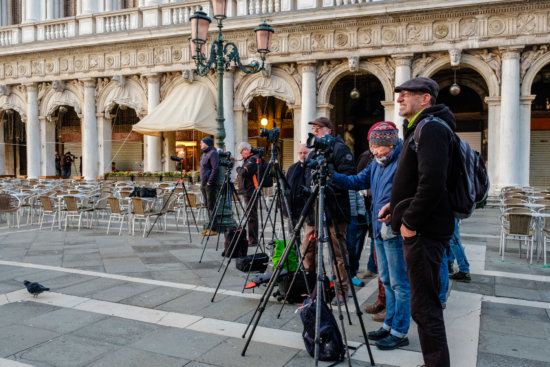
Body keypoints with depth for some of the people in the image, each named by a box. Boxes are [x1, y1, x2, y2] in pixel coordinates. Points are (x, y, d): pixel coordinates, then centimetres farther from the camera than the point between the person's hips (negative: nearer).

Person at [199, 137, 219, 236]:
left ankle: (214, 229, -5)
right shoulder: (204, 154, 18)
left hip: (210, 185, -10)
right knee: (208, 206, 12)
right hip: (204, 185, 10)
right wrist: (202, 183, 18)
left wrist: (210, 182, -21)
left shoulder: (213, 153, -12)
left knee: (212, 206, -8)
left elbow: (215, 169, -22)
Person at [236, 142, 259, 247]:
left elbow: (244, 172, -22)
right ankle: (252, 238, 23)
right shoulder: (247, 159, 19)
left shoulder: (253, 159, -12)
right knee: (250, 215, 15)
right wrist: (239, 175, 5)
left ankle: (253, 240, -5)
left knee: (252, 216, -8)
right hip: (247, 192, 10)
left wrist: (238, 169, -4)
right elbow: (242, 174, 25)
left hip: (251, 192, -10)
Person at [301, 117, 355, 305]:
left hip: (334, 210, -8)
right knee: (306, 249, 9)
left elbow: (348, 177, -16)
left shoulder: (339, 149, -5)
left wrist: (327, 187, -20)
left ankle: (342, 290, 11)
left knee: (338, 252, 0)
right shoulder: (313, 153, 21)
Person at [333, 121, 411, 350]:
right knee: (386, 281, 17)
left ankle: (399, 333, 11)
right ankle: (389, 325, 29)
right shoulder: (377, 164, 14)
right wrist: (331, 176, 2)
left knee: (399, 284, 0)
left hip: (395, 232, -9)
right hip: (380, 230, 9)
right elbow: (356, 182, 14)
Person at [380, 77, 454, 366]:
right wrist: (397, 203, 14)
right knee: (425, 302, 19)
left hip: (424, 231, -11)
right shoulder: (417, 128, 18)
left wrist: (410, 221, -20)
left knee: (424, 307, -5)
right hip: (419, 229, 11)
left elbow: (432, 181, -27)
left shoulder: (431, 128, -14)